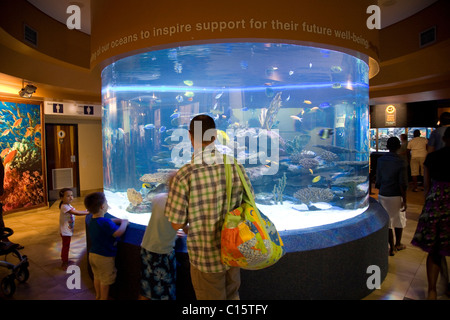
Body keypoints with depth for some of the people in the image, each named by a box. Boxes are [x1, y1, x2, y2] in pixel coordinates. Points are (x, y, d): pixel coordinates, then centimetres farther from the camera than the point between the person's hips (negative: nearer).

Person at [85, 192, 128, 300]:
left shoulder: (91, 221, 3)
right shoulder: (105, 222, -28)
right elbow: (118, 232, -36)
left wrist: (119, 220, 6)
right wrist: (124, 223, -20)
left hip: (92, 254, 9)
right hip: (105, 257, -9)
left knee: (97, 277, 25)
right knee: (105, 281, 9)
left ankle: (98, 296, 40)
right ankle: (103, 298, 22)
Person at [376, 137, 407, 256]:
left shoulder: (380, 160, -3)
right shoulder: (400, 162, -13)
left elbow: (378, 180, 3)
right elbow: (402, 184, -13)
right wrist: (404, 200, -6)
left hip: (383, 195, 2)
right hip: (396, 196, -2)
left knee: (387, 220, 10)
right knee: (399, 220, 18)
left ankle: (392, 248, 16)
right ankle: (398, 244, 34)